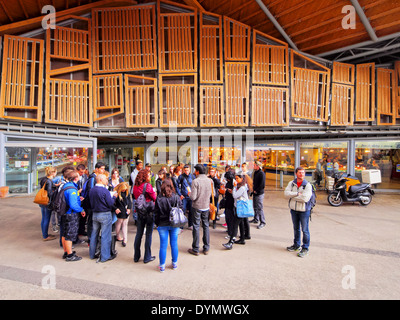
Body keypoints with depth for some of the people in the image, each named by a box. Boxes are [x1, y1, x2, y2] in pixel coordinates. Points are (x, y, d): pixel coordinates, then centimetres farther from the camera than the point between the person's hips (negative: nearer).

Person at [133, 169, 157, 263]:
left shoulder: (135, 187, 3)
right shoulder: (147, 185, -15)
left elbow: (136, 197, 10)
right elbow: (155, 198, -9)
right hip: (149, 211, -6)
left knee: (139, 234, 15)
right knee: (148, 234, 5)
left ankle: (136, 256, 25)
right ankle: (147, 257, 15)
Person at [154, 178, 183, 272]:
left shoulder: (159, 198, -9)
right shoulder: (176, 197, -8)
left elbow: (156, 213, -4)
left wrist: (157, 224, 9)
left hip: (163, 225, -1)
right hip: (175, 225, 1)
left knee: (163, 245, 9)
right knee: (174, 244, 13)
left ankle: (162, 266, 21)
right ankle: (175, 264, 27)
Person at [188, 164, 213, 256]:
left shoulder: (195, 181, -16)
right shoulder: (210, 180, 0)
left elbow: (193, 197, -19)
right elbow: (211, 194, 6)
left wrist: (189, 193, 2)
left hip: (197, 207, -4)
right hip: (206, 206, 4)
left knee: (196, 227, 5)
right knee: (206, 226, 13)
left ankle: (195, 249, 13)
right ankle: (206, 248, 20)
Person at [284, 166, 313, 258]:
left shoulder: (307, 185, -12)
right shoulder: (291, 183, 1)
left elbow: (305, 198, -24)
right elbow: (286, 193, -11)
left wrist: (292, 196, -14)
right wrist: (297, 194, -22)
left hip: (304, 210, -4)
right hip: (294, 209, 5)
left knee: (305, 230, 3)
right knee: (296, 229, 19)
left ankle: (305, 248, 18)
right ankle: (296, 245, 35)